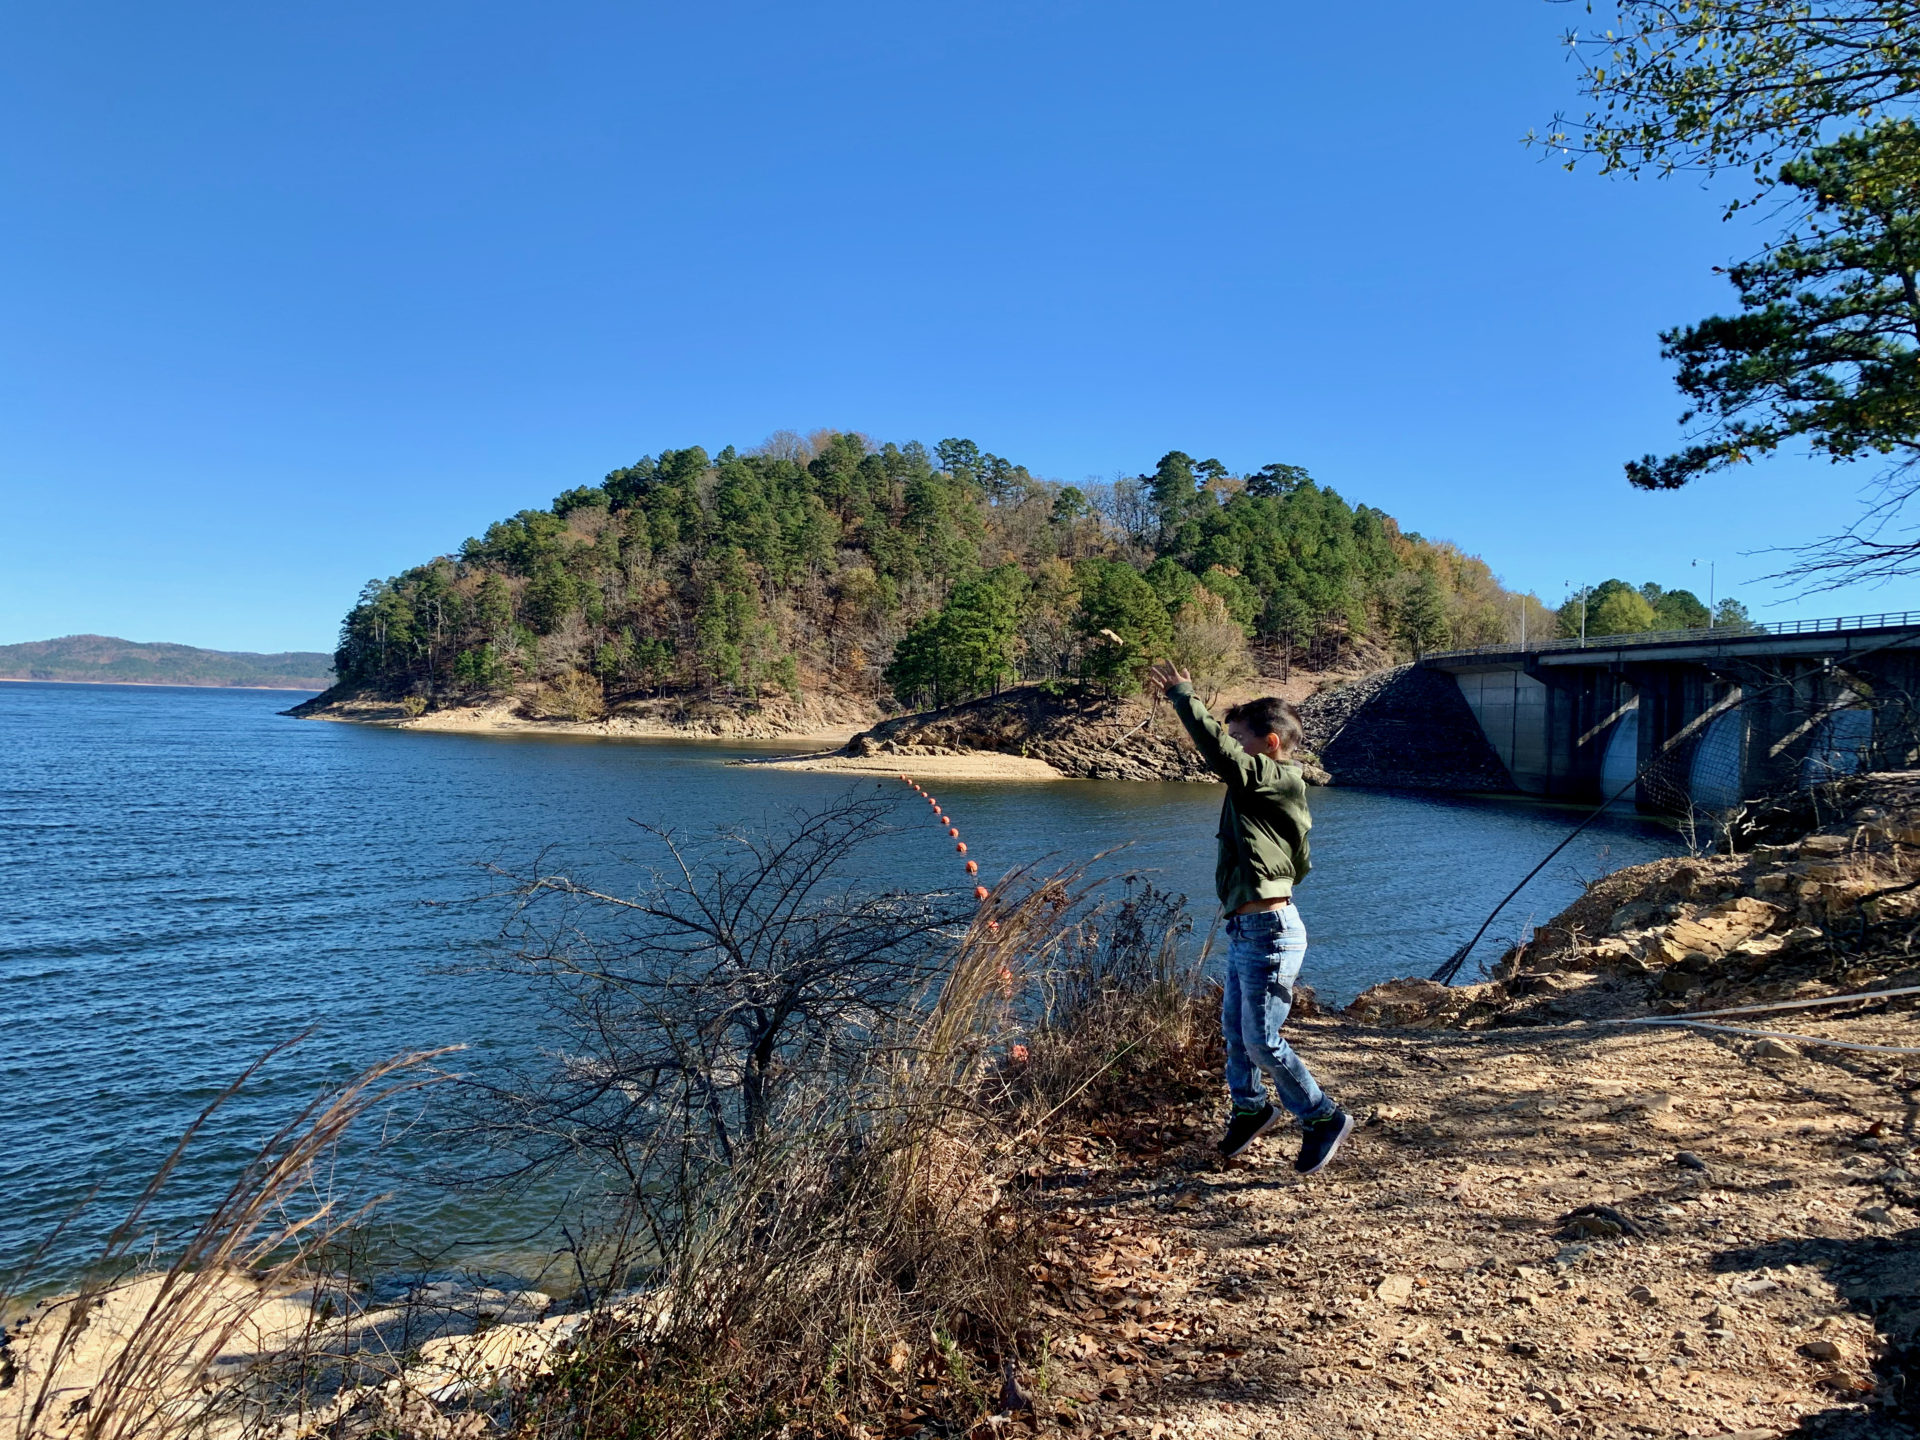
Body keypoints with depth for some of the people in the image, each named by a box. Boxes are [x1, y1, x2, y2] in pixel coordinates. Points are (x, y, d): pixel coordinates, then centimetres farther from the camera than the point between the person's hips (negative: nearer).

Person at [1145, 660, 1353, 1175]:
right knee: (1235, 1030, 19)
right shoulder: (1270, 792, 13)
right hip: (1247, 932, 10)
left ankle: (1324, 1119, 16)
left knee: (1261, 1040, -2)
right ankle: (1251, 1109, 39)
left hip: (1269, 933, -10)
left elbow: (1218, 751, -30)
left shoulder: (1279, 780, -16)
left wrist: (1181, 695, -19)